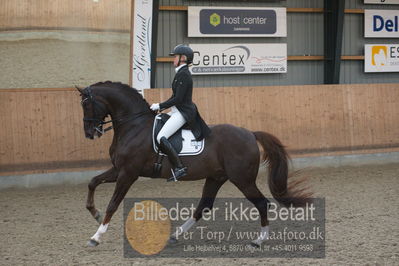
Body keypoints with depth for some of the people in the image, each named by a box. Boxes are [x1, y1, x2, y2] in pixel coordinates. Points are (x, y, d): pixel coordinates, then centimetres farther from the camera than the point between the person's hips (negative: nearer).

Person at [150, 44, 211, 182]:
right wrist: (160, 106, 13)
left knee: (161, 137, -21)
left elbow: (178, 99, -21)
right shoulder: (181, 73, 15)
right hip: (179, 111, 11)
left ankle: (179, 168, -21)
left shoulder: (183, 74, -17)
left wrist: (160, 106, -14)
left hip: (182, 113, -11)